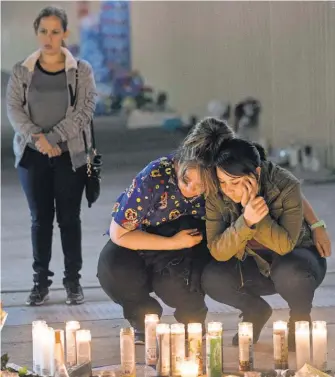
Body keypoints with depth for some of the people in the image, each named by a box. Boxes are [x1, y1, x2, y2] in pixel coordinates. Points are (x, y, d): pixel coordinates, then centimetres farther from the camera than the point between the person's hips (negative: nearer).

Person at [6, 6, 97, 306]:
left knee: (69, 218, 3)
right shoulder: (22, 71, 5)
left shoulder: (81, 70, 0)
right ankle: (41, 281, 13)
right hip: (33, 156, 1)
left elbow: (84, 110, -8)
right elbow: (13, 107, -2)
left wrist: (53, 138, -16)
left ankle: (73, 281, 11)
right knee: (40, 218, 7)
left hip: (70, 155, -1)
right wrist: (37, 138, -16)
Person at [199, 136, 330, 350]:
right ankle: (256, 312, 8)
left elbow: (284, 245, -31)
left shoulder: (286, 186, -27)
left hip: (296, 256, -3)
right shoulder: (216, 196, -19)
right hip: (254, 265, 3)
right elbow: (218, 252, -25)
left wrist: (258, 216, -42)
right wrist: (246, 220, -41)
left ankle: (300, 318, -3)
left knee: (288, 272, -38)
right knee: (212, 279, -24)